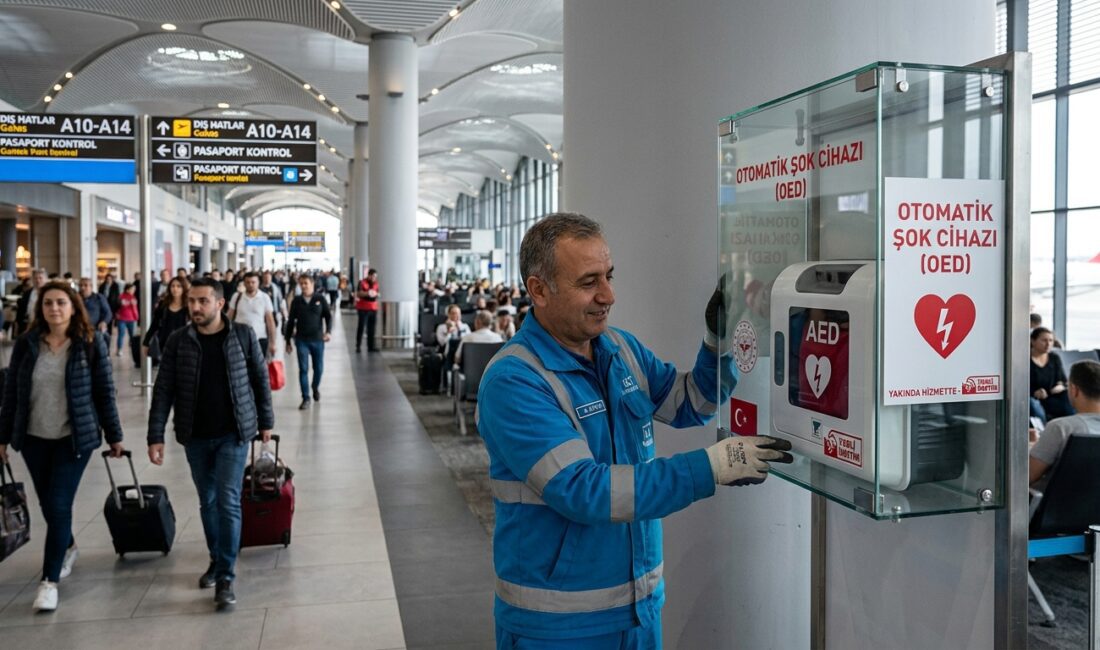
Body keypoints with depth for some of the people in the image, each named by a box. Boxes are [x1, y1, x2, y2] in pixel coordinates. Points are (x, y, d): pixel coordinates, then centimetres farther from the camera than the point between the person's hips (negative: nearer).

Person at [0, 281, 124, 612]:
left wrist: (114, 435, -1)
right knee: (48, 504, 15)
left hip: (74, 437, -3)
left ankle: (49, 580, 4)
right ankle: (68, 548, 42)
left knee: (59, 505, -6)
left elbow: (105, 392, -4)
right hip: (34, 437, 3)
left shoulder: (91, 342, -7)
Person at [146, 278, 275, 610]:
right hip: (195, 437, 2)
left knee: (228, 502, -6)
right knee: (207, 502, 14)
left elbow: (260, 379, 2)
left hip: (233, 434, -2)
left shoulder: (243, 335, -7)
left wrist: (266, 421, 5)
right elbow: (163, 391, -4)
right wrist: (155, 436, -9)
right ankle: (216, 559, 33)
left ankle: (225, 577, 1)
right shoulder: (178, 341, -4)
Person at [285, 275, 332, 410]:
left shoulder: (320, 299, -1)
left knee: (318, 368, 10)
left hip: (318, 339, 0)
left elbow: (328, 316, -1)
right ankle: (305, 398, 1)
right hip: (301, 340, 0)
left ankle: (316, 387, 39)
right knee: (303, 369, -4)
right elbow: (291, 321, 7)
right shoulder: (296, 301, 2)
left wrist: (328, 331, -19)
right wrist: (288, 341, 7)